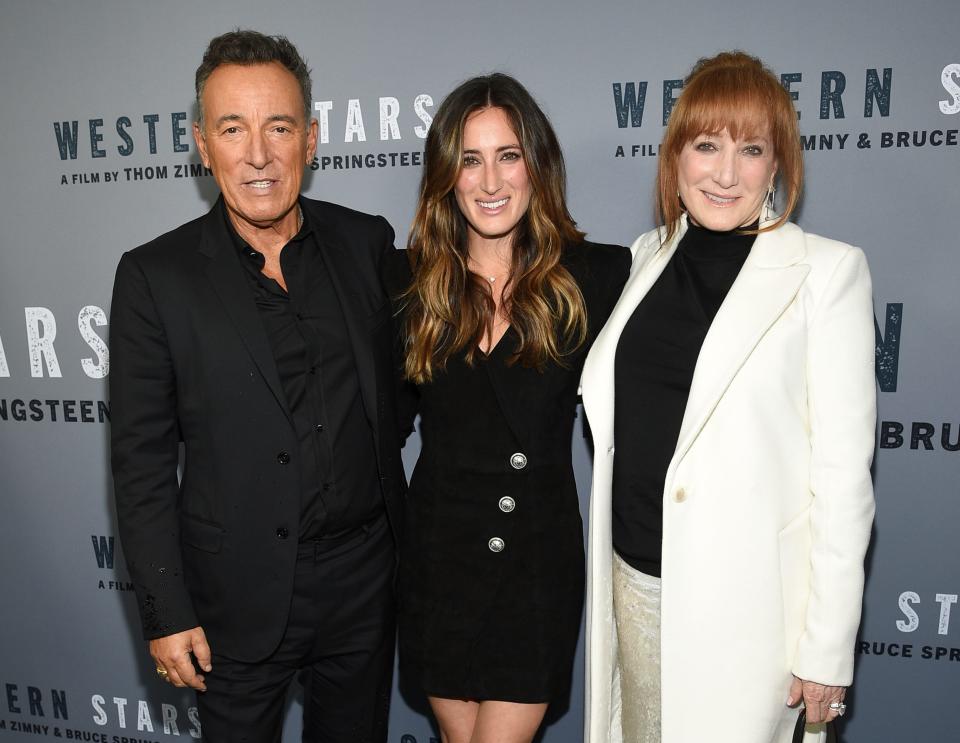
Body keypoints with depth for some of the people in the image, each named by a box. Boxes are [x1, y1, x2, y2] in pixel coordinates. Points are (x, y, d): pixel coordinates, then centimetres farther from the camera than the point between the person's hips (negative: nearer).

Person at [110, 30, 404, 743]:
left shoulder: (367, 242, -3)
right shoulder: (155, 275, -10)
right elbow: (142, 461, -7)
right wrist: (166, 612, -7)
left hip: (365, 577, 3)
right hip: (240, 596, -2)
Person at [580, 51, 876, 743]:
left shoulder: (828, 271, -9)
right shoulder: (647, 257, 6)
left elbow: (843, 470, -10)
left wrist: (828, 648, -10)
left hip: (745, 599, -4)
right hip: (634, 580, 5)